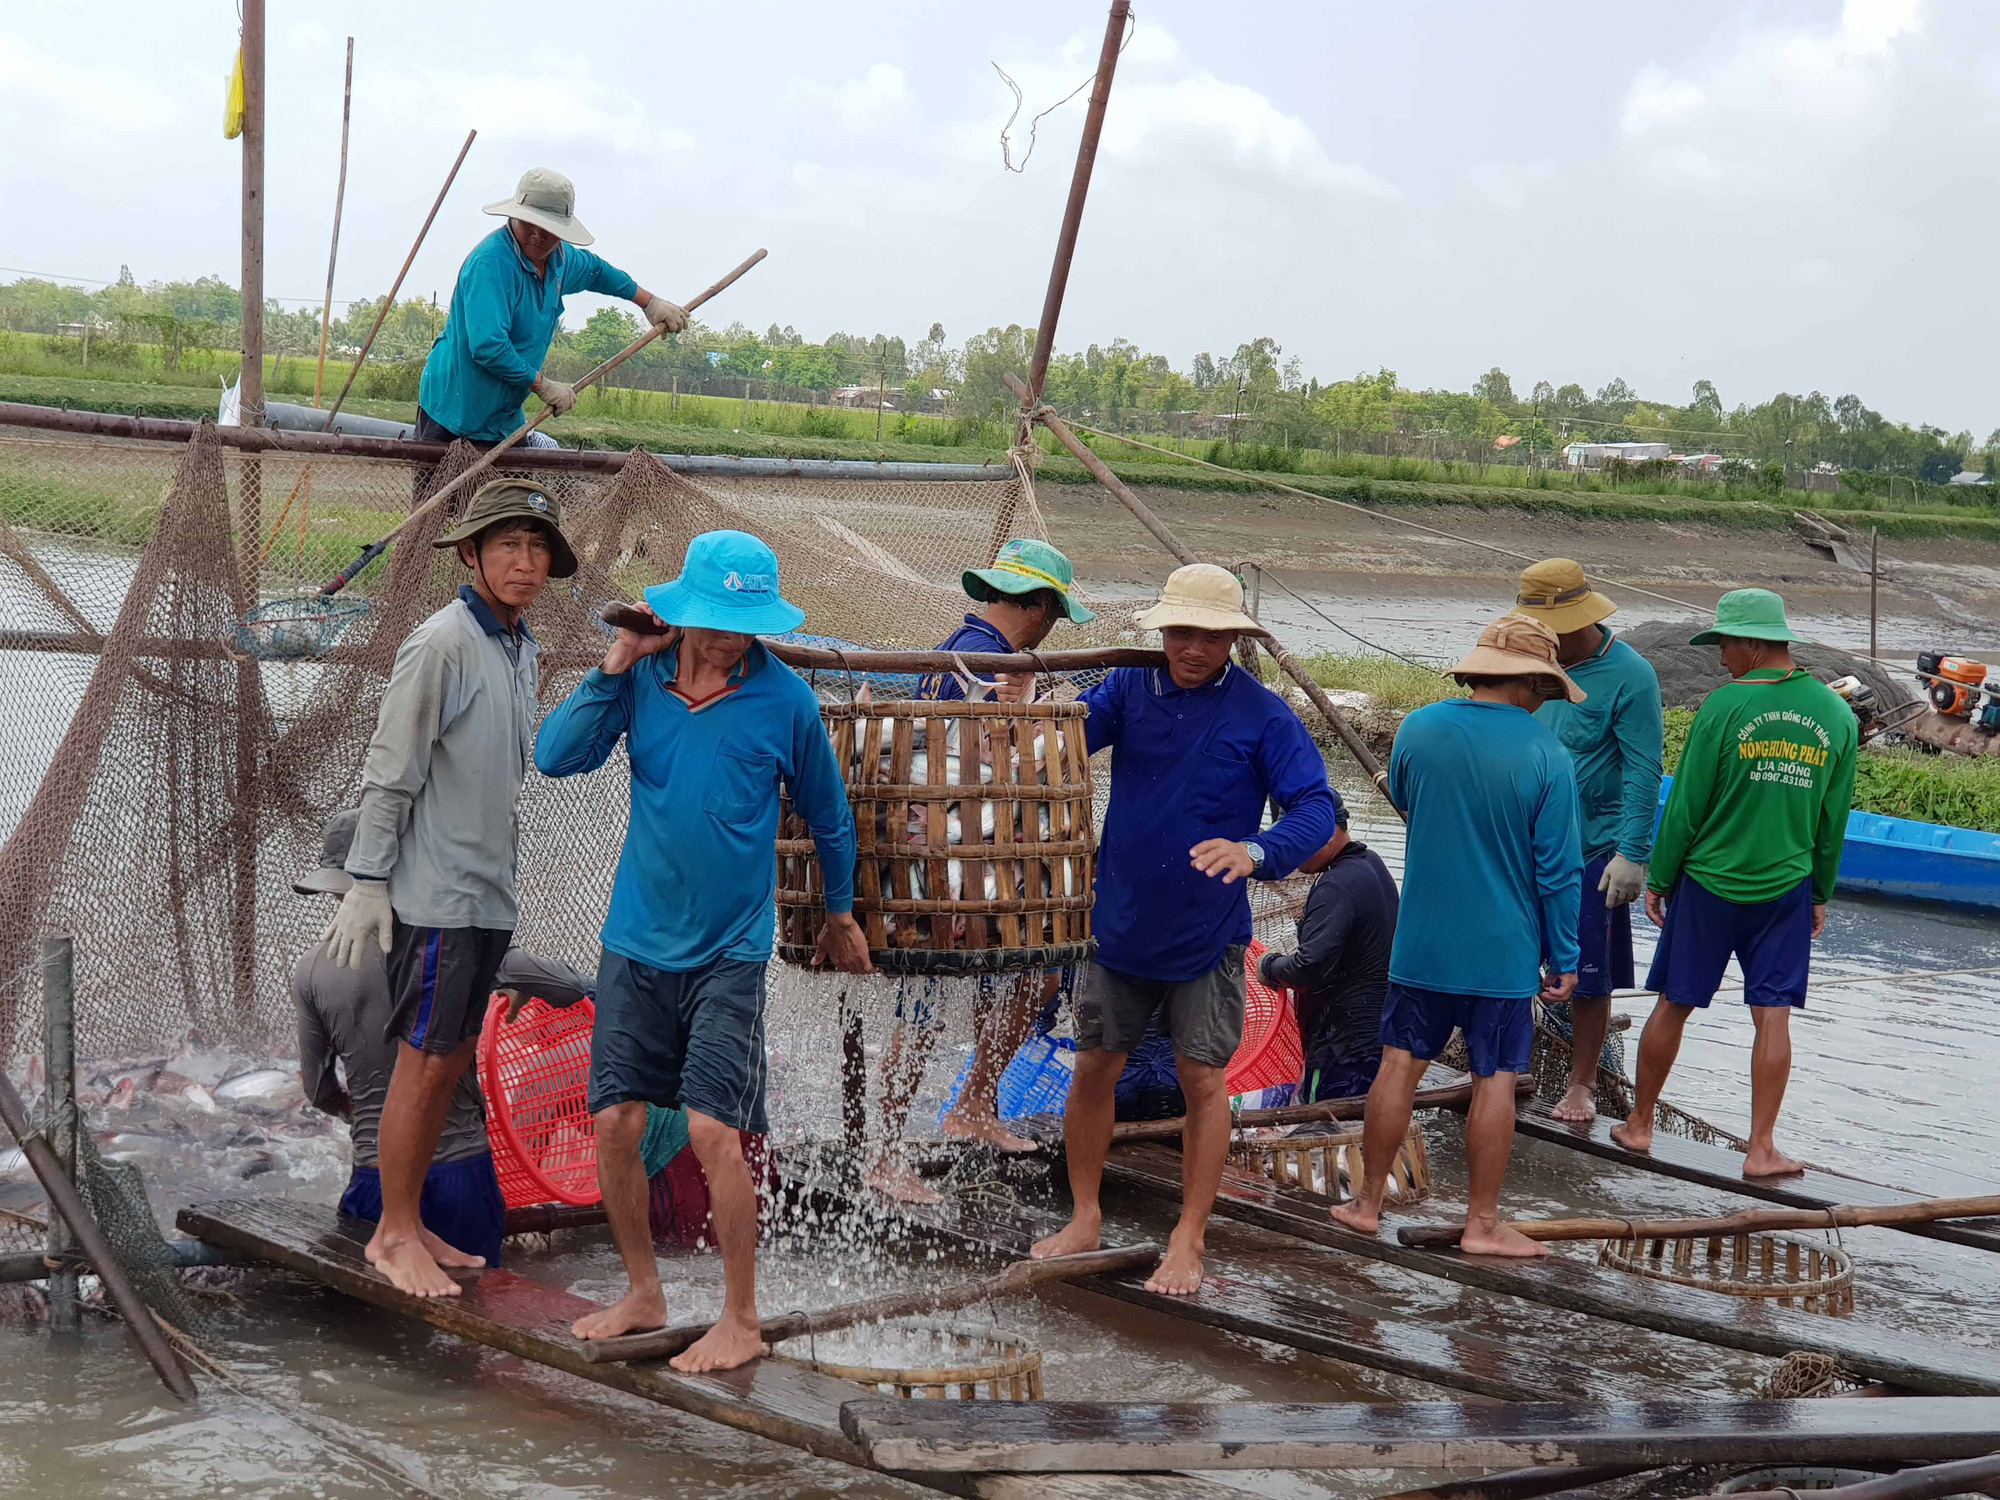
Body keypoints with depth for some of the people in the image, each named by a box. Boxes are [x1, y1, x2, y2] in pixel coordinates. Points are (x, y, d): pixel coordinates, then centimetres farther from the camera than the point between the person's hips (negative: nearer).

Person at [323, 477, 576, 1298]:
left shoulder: (525, 650, 11)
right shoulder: (440, 645, -14)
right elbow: (389, 773, -13)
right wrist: (367, 883, -15)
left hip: (489, 891, 8)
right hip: (436, 892, -8)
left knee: (453, 1062, 12)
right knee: (425, 1063, -3)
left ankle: (411, 1223, 21)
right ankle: (393, 1235, 8)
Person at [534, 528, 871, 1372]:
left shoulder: (784, 698, -6)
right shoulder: (642, 678, -1)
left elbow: (828, 817, 8)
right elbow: (555, 758, -9)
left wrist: (840, 915, 18)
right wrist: (614, 667, -14)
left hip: (729, 951, -3)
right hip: (635, 944, 3)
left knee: (713, 1130, -11)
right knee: (615, 1125, 4)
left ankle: (741, 1323, 3)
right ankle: (644, 1294, 24)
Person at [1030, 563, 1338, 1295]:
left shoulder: (1262, 714, -11)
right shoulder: (1130, 689, -2)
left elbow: (1316, 807, -18)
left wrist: (1254, 851, -36)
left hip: (1207, 932, -2)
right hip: (1121, 923, 3)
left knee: (1202, 1078, 3)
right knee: (1094, 1068, 10)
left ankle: (1188, 1242, 15)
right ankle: (1085, 1217, 27)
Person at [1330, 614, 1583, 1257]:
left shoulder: (1418, 729, -5)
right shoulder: (1546, 755, -13)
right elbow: (1558, 869, -10)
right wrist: (1564, 959, -1)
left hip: (1421, 941, 3)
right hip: (1504, 951, -3)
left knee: (1400, 1064, 11)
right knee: (1495, 1080, 5)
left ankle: (1367, 1203, 19)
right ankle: (1483, 1224, 10)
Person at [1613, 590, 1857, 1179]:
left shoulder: (1726, 705, -12)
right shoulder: (1836, 714, 0)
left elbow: (1686, 804, -8)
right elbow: (1834, 819, 7)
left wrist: (1659, 878, 3)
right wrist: (1821, 893, 17)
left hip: (1710, 883, -2)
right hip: (1787, 886, 2)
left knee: (1673, 1006, 10)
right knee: (1772, 1016, 4)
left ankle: (1639, 1125, 22)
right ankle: (1761, 1150, 4)